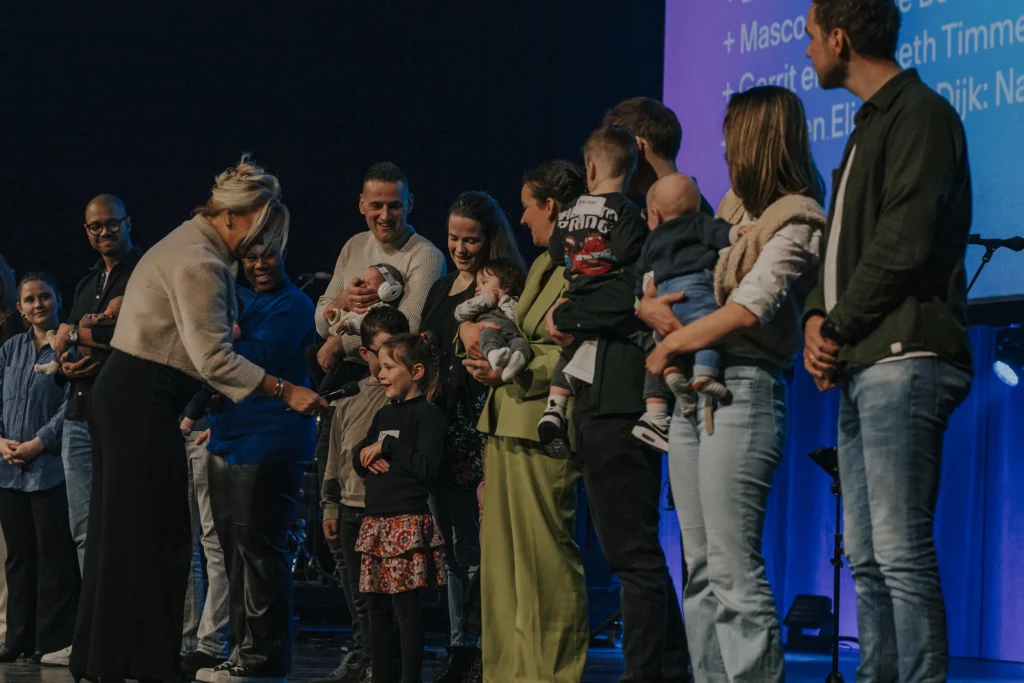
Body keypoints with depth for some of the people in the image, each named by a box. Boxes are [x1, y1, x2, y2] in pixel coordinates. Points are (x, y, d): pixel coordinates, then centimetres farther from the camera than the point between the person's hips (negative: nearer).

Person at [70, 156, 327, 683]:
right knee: (155, 535, -7)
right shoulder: (199, 261, -16)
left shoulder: (191, 246, 17)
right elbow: (213, 357, -22)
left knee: (125, 531, 13)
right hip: (142, 401, -11)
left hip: (124, 396, 11)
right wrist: (286, 392, -20)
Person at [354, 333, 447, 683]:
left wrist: (386, 448, -9)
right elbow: (359, 460, 18)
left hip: (407, 522, -8)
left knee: (405, 606, -10)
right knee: (377, 607, 9)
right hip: (376, 522, 8)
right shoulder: (384, 414, 18)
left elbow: (426, 466, -16)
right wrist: (369, 455, -4)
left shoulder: (428, 414, -6)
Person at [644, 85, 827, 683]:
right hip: (691, 393, 9)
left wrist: (668, 348, -10)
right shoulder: (732, 207, 17)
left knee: (734, 568, -14)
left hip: (742, 390, -8)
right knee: (701, 572, 7)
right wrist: (651, 305, 1)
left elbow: (747, 309, -18)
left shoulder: (796, 219, -7)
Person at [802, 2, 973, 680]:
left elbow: (905, 243, -16)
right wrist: (818, 319, 6)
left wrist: (839, 326, -7)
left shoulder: (921, 113, -6)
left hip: (903, 360, -10)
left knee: (902, 553, -14)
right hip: (862, 368, 10)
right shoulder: (872, 126, 24)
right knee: (869, 559, 8)